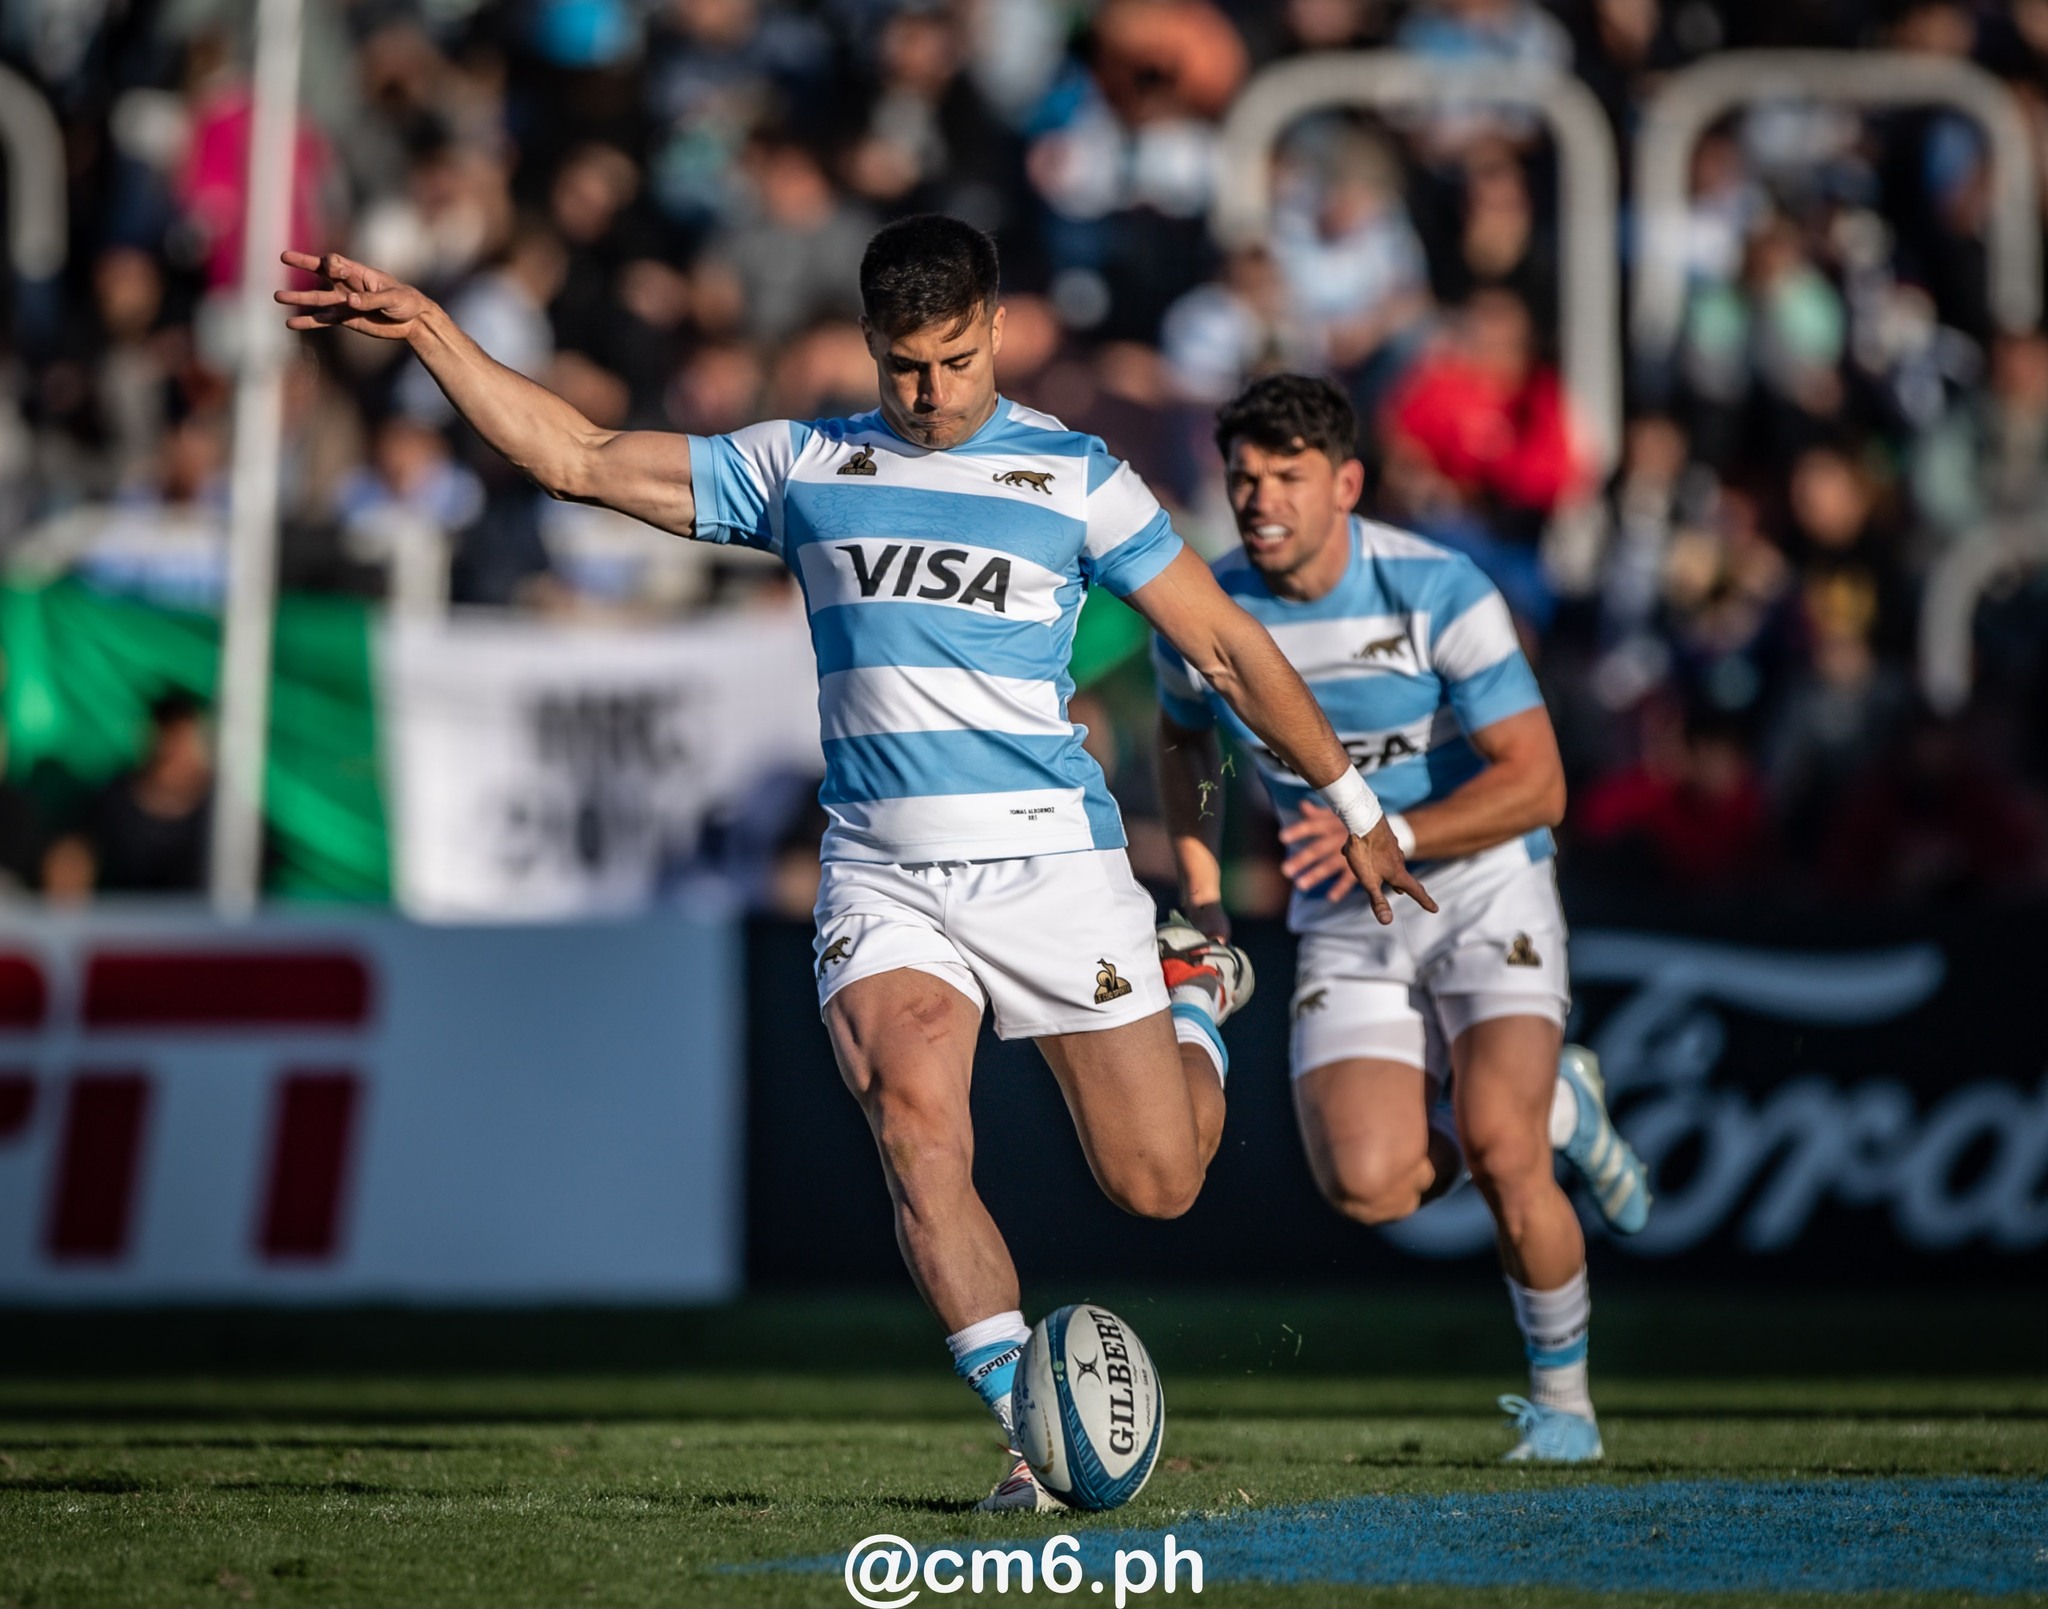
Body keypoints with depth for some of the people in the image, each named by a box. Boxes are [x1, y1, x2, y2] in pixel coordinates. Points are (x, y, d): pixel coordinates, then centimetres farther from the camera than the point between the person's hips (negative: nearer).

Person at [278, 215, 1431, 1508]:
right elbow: (574, 456, 11)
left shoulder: (1074, 476, 3)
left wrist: (1351, 801, 8)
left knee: (1155, 1184, 2)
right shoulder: (801, 468, 9)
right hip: (882, 874, 1)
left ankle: (1191, 991, 36)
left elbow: (1226, 645, 8)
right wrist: (424, 329, 3)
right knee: (917, 1132, -25)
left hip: (1050, 860, -1)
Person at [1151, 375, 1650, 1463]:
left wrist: (1391, 836, -31)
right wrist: (1202, 901, 9)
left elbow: (1535, 784, -19)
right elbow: (1181, 739, 18)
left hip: (1482, 892, -3)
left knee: (1495, 1148, -23)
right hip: (1345, 927, 4)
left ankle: (1561, 1402, 1)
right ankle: (1554, 1109, 17)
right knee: (1367, 1187, -15)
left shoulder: (1437, 592, -18)